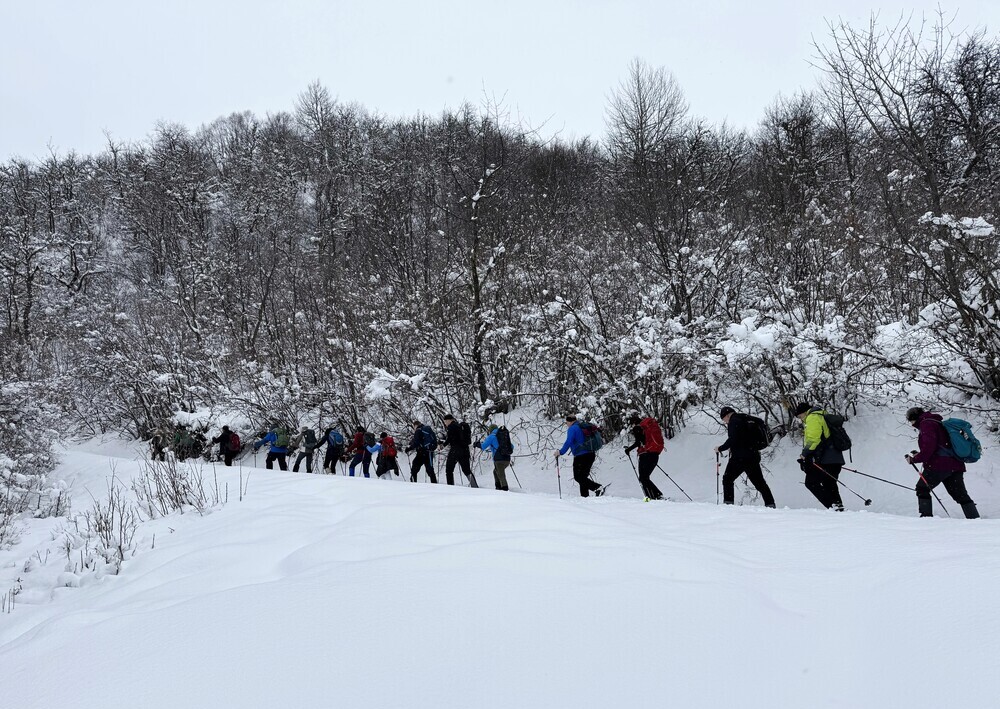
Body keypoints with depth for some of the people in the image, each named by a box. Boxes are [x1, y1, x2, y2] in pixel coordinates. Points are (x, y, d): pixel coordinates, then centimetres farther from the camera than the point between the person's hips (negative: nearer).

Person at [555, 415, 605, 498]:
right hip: (591, 455, 9)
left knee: (578, 477, -4)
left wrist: (561, 452, -9)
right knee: (583, 476, 17)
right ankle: (585, 495, 15)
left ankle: (598, 487, -18)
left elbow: (568, 442, -17)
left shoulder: (572, 429, -7)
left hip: (581, 456, -9)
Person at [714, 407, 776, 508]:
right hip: (753, 455, 8)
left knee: (727, 479, 1)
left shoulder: (734, 421, -7)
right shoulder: (744, 420, 20)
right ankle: (770, 503, 9)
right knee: (759, 481, 12)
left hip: (740, 457, -8)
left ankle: (728, 502, -7)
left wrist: (720, 448, -6)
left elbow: (732, 440, -17)